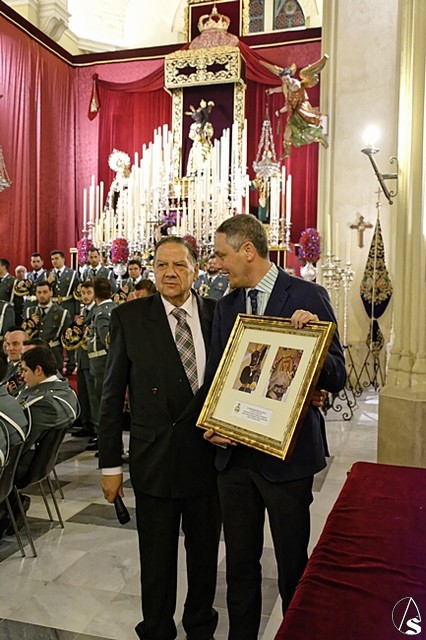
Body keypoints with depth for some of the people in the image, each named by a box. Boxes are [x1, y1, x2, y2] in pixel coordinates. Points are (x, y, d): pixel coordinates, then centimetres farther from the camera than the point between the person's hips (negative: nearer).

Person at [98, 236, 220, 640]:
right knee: (156, 559, 15)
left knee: (205, 553, 20)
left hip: (210, 456, 2)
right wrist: (110, 464, -3)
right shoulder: (129, 318, -6)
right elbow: (112, 395, -4)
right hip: (155, 460, -2)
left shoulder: (219, 314, -2)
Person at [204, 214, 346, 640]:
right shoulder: (226, 306, 8)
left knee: (293, 565, 11)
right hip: (233, 452, 5)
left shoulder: (307, 297, -9)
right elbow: (213, 375, 11)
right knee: (239, 561, 17)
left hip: (286, 455, -5)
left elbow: (336, 379, -9)